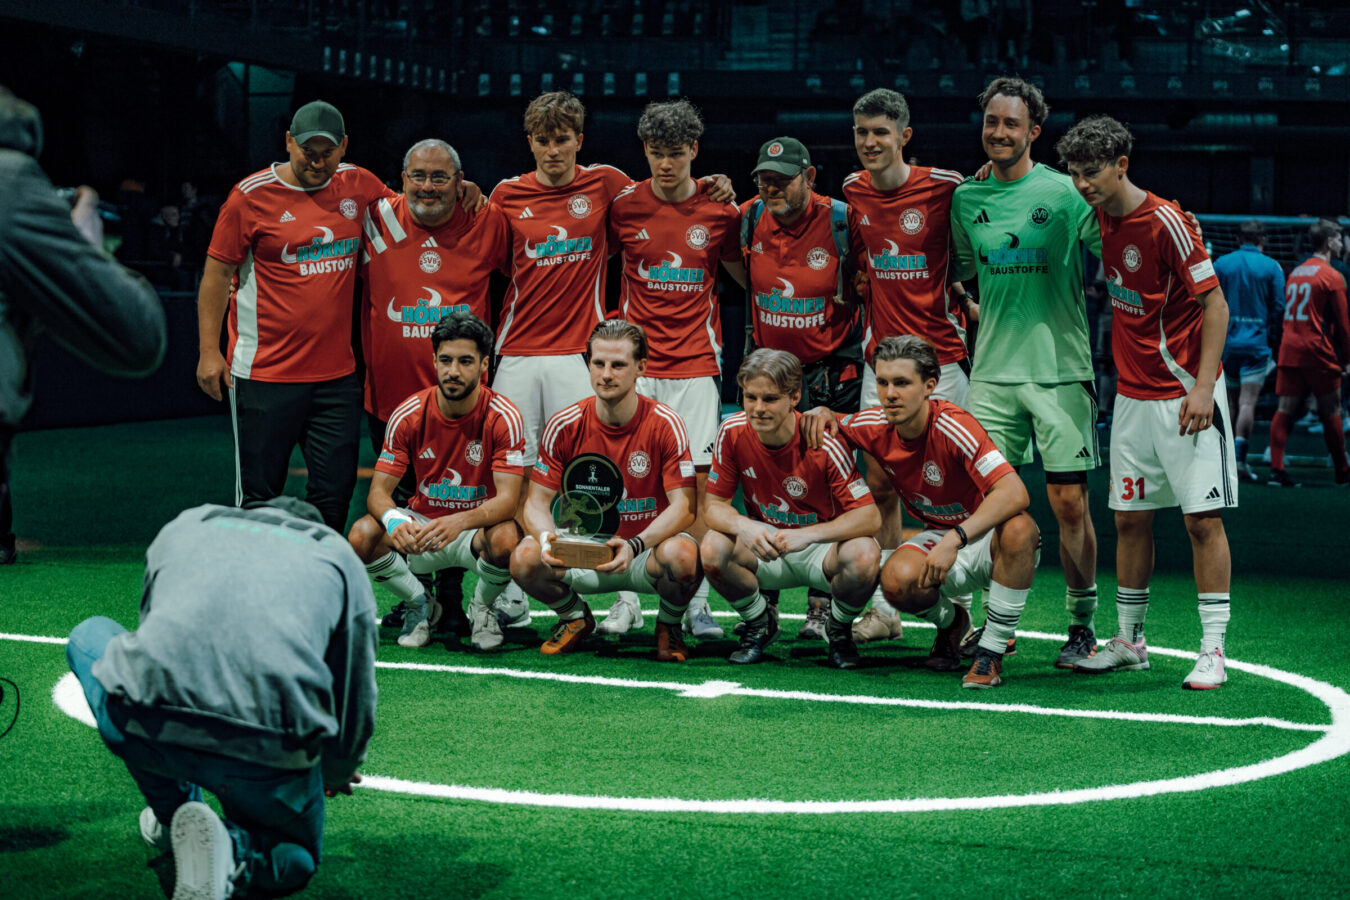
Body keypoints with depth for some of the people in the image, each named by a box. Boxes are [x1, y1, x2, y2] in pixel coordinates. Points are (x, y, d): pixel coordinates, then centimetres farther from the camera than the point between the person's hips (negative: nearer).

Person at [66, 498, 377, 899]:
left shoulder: (185, 523, 29)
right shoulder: (340, 555, 25)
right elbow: (356, 699, 27)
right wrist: (337, 774, 48)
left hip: (142, 730, 1)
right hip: (269, 757, -1)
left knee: (90, 636, 34)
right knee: (294, 861, 31)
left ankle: (172, 813, 28)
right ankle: (230, 850, -5)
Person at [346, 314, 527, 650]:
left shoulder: (504, 417, -16)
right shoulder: (408, 415, -9)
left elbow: (508, 499, -23)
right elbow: (378, 491, -10)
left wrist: (459, 522, -44)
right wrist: (393, 519, -37)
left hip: (478, 527, -2)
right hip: (421, 524, 2)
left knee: (506, 539, -37)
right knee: (362, 536, -28)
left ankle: (482, 608, 0)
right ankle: (420, 604, 4)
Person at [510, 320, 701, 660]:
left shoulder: (665, 425, -11)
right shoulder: (564, 426, -6)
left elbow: (683, 507, -16)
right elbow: (537, 501, -4)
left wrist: (635, 546, -34)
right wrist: (547, 537, -29)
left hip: (647, 547, -2)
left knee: (680, 554, -36)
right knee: (524, 558, -27)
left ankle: (668, 625, 1)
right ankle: (575, 617, 8)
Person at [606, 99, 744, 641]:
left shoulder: (720, 212, 2)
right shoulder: (624, 206, 1)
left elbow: (744, 275, 17)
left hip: (696, 364, 0)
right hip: (635, 363, 0)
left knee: (696, 482, -2)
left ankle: (696, 603, 4)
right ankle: (627, 601, 4)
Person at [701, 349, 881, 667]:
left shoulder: (823, 443, -23)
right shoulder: (733, 433, -14)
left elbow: (870, 516, -25)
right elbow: (715, 505, -9)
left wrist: (806, 535, -40)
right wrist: (743, 526, -33)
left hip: (822, 547, -2)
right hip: (764, 548, 2)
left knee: (864, 555, -35)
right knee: (713, 550, -28)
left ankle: (839, 629, 1)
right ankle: (759, 623, 4)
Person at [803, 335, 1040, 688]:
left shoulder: (952, 426, -26)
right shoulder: (877, 427, -9)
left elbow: (1015, 493, -37)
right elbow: (831, 427, 14)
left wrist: (954, 540, -44)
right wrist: (822, 414, -11)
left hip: (987, 537, -4)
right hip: (937, 536, 4)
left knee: (1018, 528, -39)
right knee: (897, 579, -29)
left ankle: (991, 652, -23)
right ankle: (949, 620, 9)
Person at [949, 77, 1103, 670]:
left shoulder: (1064, 192, -3)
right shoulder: (966, 198, 10)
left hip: (1059, 368, -3)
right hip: (992, 371, 3)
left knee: (1069, 503, -2)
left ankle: (1081, 624, 10)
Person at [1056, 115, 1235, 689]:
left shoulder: (1166, 223, -15)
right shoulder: (1101, 218, 6)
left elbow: (1214, 305, -14)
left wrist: (1203, 386, -21)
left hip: (1185, 394, -7)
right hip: (1132, 396, 7)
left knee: (1203, 517, -6)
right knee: (1130, 518, 8)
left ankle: (1213, 651, -3)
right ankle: (1128, 642, 18)